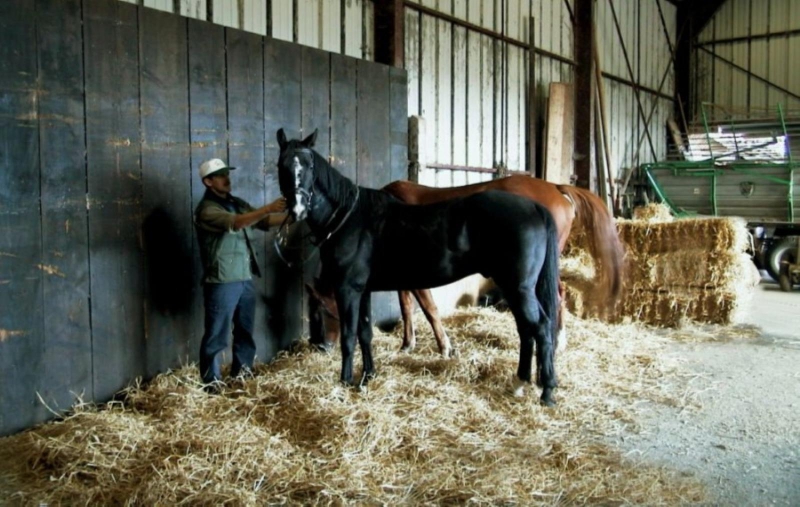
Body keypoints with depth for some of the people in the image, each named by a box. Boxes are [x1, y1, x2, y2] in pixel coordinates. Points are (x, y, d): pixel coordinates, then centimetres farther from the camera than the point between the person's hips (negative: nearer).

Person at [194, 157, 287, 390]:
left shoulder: (237, 203, 12)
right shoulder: (206, 210, -13)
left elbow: (264, 222, 11)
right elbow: (236, 223, -29)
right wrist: (269, 208, -36)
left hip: (245, 279, 8)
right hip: (222, 283, -8)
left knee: (245, 330, 18)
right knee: (217, 335, 1)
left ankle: (242, 371, 32)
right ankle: (210, 380, 11)